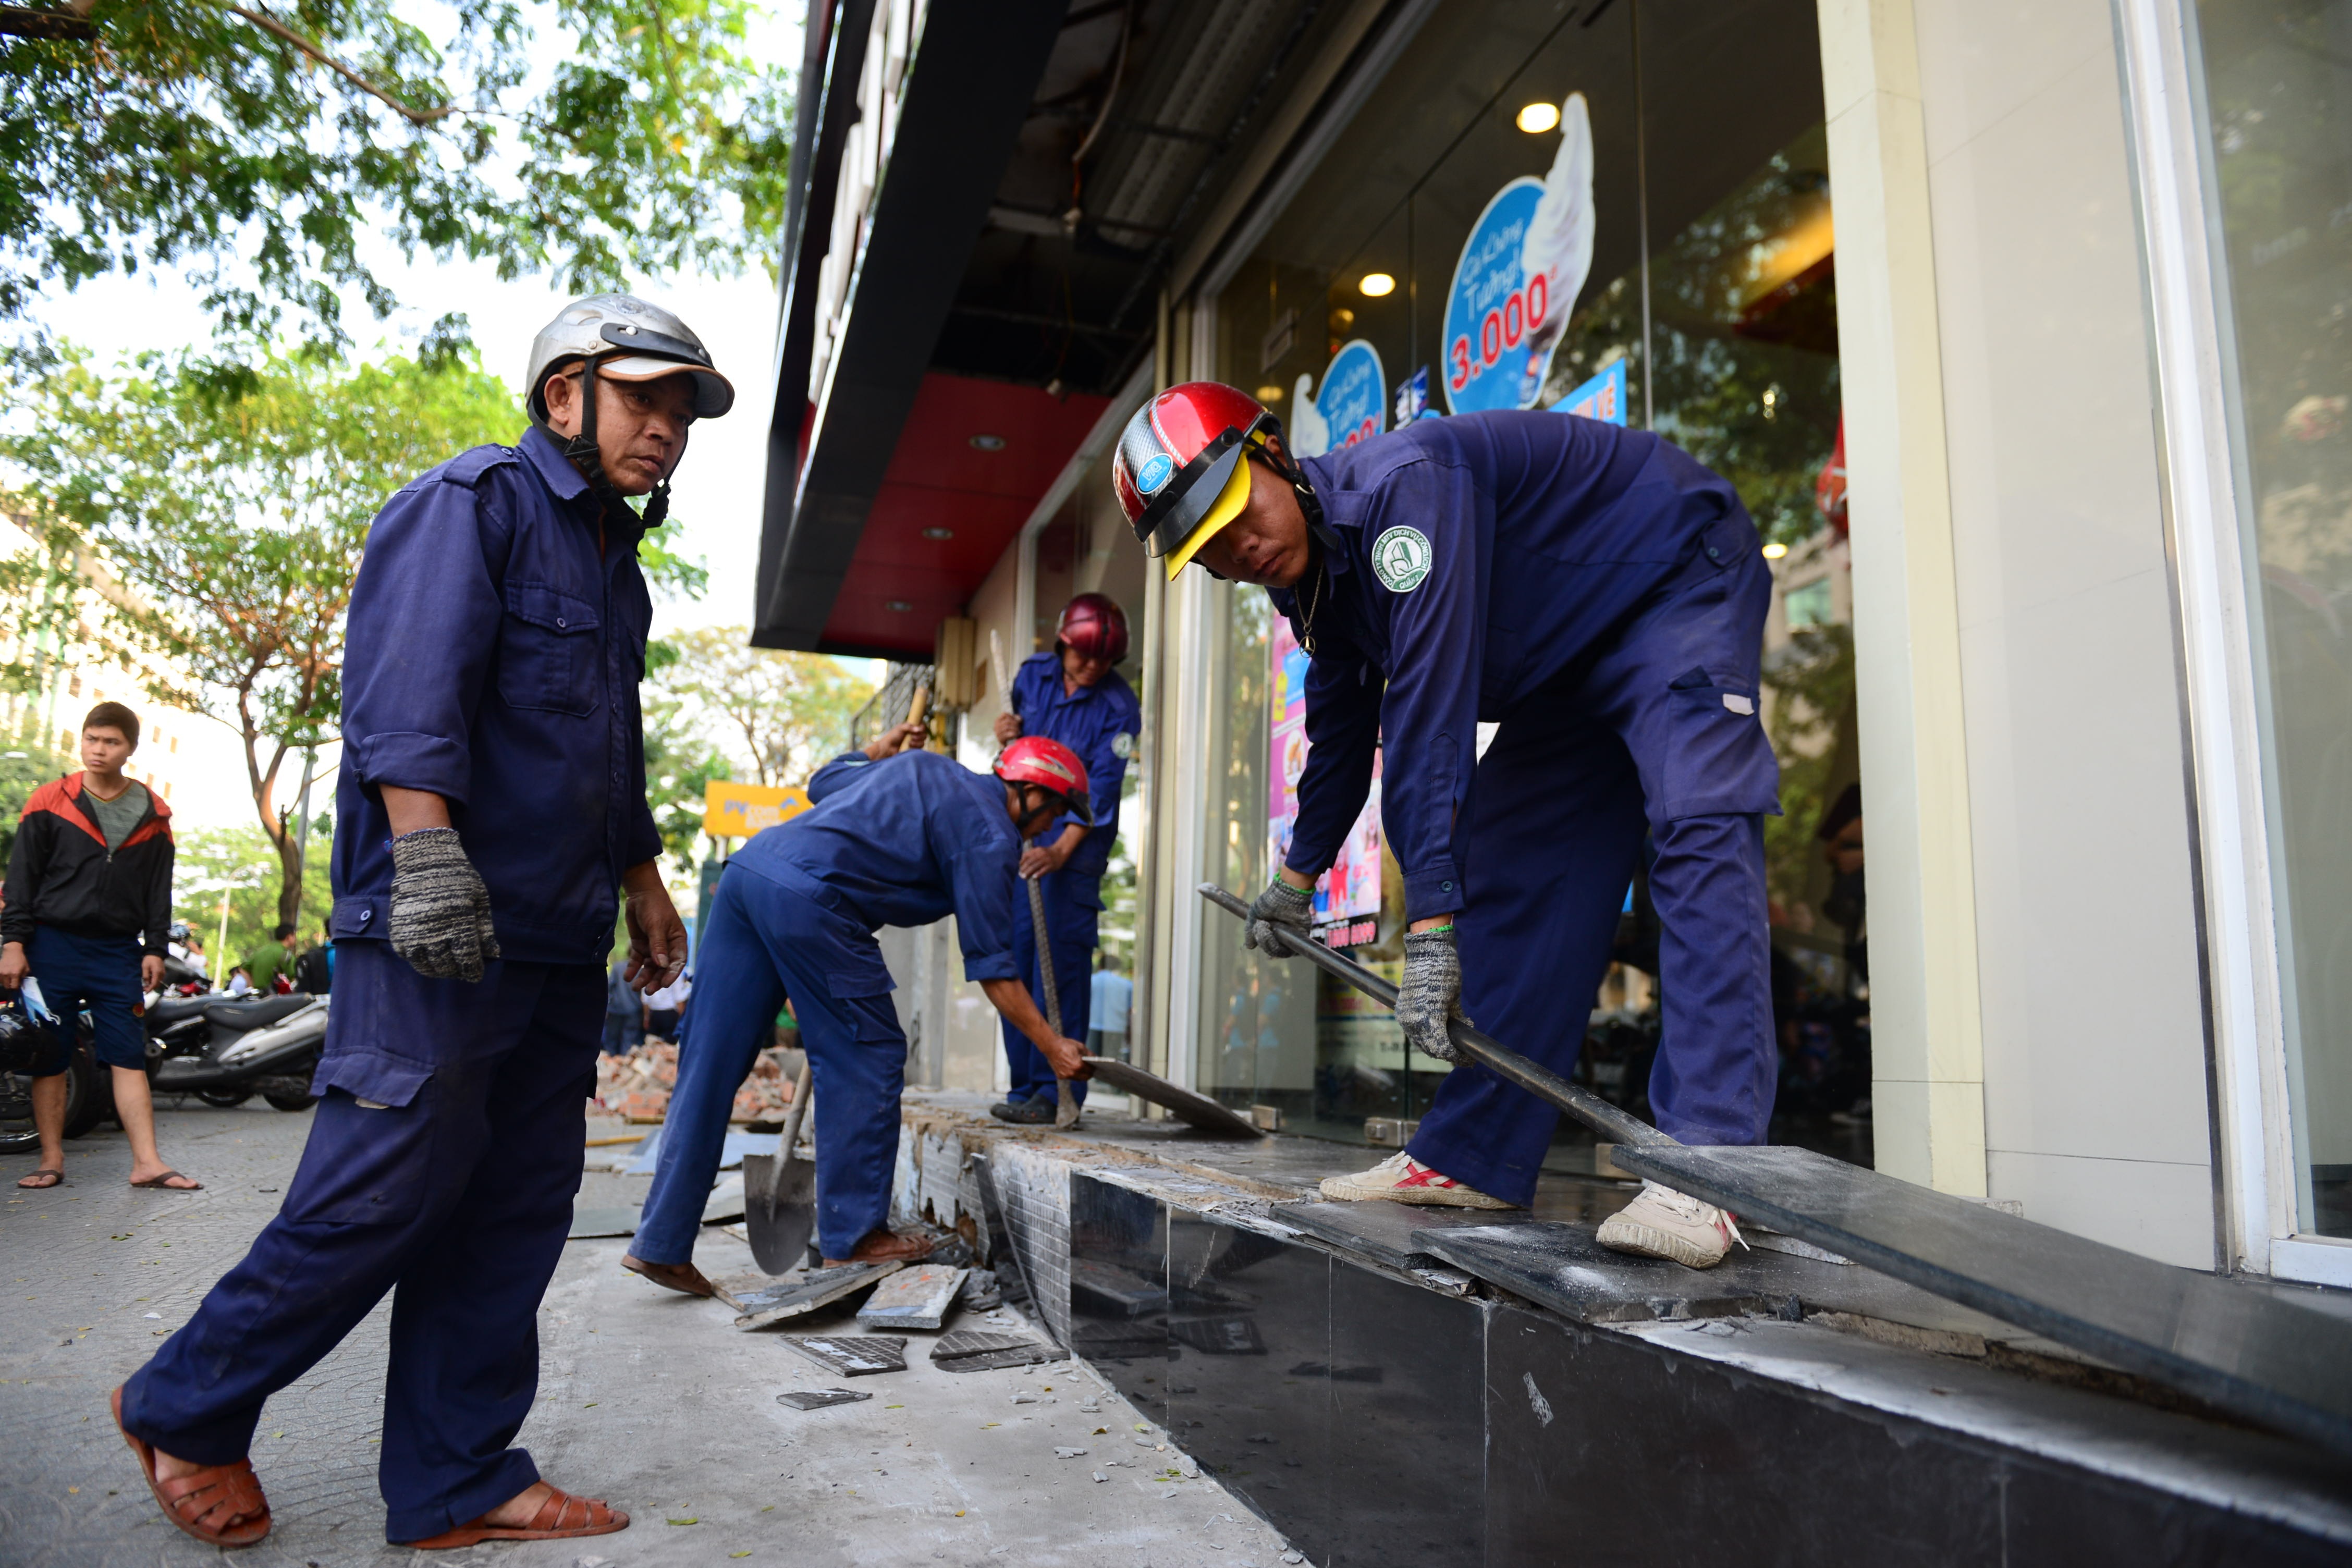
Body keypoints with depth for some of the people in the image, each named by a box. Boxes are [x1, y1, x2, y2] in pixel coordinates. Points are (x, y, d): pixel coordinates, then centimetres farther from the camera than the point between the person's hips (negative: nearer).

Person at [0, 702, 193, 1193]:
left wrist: (155, 949, 3)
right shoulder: (49, 802, 1)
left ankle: (147, 1162, -3)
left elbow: (160, 890, 9)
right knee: (48, 1058, 4)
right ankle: (52, 1161, 14)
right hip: (53, 947, -1)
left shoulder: (153, 814, 6)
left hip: (119, 953, 1)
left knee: (129, 1057, -1)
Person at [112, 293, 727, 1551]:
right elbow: (408, 681, -17)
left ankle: (454, 1485, 17)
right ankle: (183, 1411, 19)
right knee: (387, 1190, -5)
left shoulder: (612, 558, 24)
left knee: (517, 1208, 8)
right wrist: (428, 848, -27)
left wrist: (643, 883, 29)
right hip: (437, 927, -9)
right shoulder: (474, 501, -3)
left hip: (557, 942, 9)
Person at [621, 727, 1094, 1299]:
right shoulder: (990, 837, 1)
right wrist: (1052, 1046, 7)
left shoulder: (925, 765, 23)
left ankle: (662, 1244, 14)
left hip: (748, 866, 9)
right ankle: (851, 1235, 12)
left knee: (709, 1066, 9)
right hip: (808, 898, -9)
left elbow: (823, 782, 36)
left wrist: (877, 751, 51)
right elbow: (990, 965, 0)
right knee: (867, 1059, 5)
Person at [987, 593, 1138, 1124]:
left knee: (1061, 959, -10)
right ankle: (1024, 1087, 13)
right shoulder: (1033, 673, 4)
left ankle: (1056, 1090, -5)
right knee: (1016, 955, 5)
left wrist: (1061, 851, -26)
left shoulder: (1119, 706, -10)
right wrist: (1006, 736, -2)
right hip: (1021, 833, 5)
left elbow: (1101, 788, -16)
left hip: (1077, 843, -5)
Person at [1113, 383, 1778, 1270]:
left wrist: (1430, 923, -39)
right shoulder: (1313, 570, -3)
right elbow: (1343, 726, 14)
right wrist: (1300, 871, 24)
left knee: (1699, 829, -28)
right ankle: (1474, 1156, 4)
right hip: (1573, 657, 9)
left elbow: (1429, 711, -38)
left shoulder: (1400, 485, -32)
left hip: (1680, 578, -8)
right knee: (1507, 862, 2)